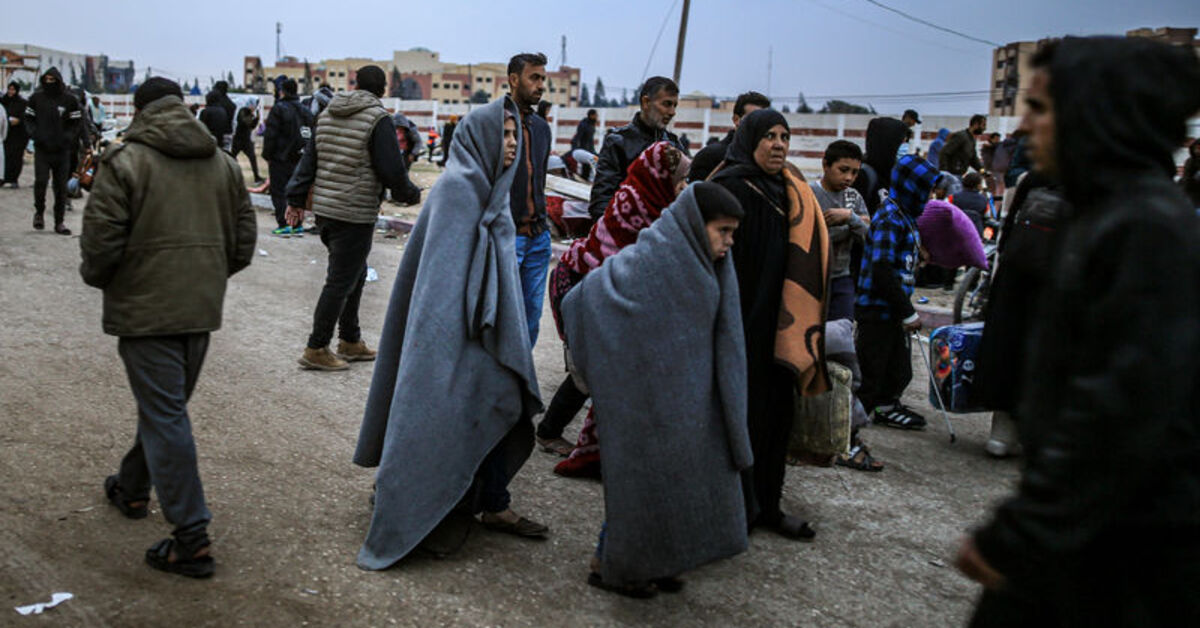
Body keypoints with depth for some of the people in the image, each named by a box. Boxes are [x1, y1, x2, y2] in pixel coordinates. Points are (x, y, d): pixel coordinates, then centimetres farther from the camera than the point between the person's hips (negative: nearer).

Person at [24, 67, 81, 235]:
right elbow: (28, 118, 11)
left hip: (62, 150, 0)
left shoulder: (69, 100, 0)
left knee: (61, 186, 4)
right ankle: (39, 211, 13)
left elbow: (76, 122, 5)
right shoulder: (36, 97, 4)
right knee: (41, 180, -12)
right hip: (42, 149, 0)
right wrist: (33, 132, -7)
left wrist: (68, 137, -10)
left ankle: (59, 222, 12)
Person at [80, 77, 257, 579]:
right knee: (165, 406, 22)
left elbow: (101, 241, -13)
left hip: (146, 309, -6)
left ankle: (191, 540, -4)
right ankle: (132, 489, 43)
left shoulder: (125, 161, -9)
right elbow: (243, 241, 10)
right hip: (202, 309, 6)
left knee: (164, 415, -4)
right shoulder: (222, 163, 9)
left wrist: (96, 277, 7)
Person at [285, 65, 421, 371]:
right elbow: (391, 169, -14)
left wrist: (296, 199, 18)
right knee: (341, 282, -1)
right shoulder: (378, 118, -11)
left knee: (355, 273, 19)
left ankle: (350, 341, 26)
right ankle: (316, 349, 3)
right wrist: (412, 195, 4)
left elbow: (309, 159, 13)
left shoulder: (328, 113, 12)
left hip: (324, 208, 8)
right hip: (355, 214, -8)